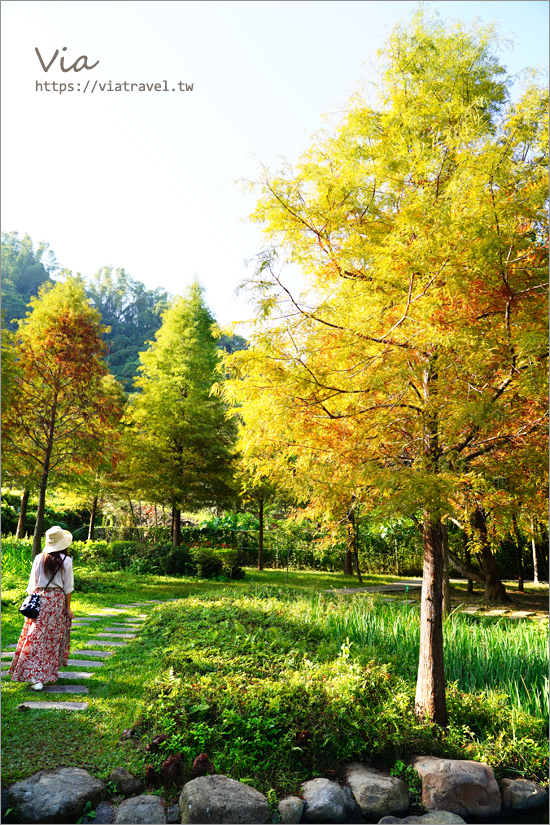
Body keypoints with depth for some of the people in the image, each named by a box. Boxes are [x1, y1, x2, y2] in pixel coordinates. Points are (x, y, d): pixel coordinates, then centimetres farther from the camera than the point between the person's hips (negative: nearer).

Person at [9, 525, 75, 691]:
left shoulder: (39, 559, -4)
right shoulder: (66, 561, -7)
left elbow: (33, 584, 0)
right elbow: (68, 587, -4)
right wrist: (68, 607, 4)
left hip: (40, 600, 1)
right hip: (58, 601, -1)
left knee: (36, 638, 6)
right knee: (54, 638, 12)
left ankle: (36, 678, 5)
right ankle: (51, 672, 21)